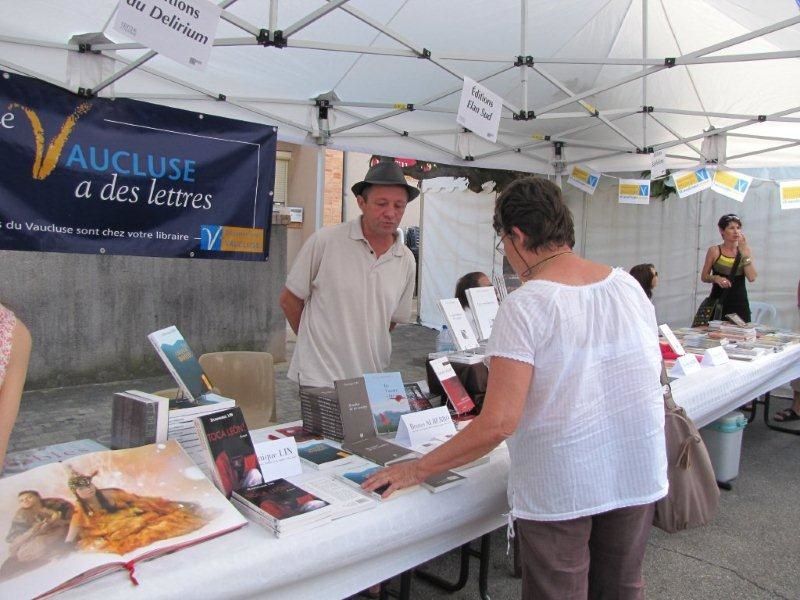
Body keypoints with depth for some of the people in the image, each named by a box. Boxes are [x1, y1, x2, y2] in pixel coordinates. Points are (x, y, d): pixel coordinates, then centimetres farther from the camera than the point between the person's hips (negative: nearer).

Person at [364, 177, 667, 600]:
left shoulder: (524, 306, -18)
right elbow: (647, 374, 9)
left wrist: (418, 469, -11)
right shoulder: (629, 285, -1)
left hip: (560, 484, -5)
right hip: (638, 475, 6)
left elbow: (498, 422, -22)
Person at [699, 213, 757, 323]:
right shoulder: (714, 251, 0)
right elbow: (703, 277, 5)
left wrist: (745, 253, -9)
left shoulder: (746, 251, 6)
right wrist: (716, 278, -15)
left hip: (740, 303, 2)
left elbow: (752, 278, -6)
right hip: (718, 302, -2)